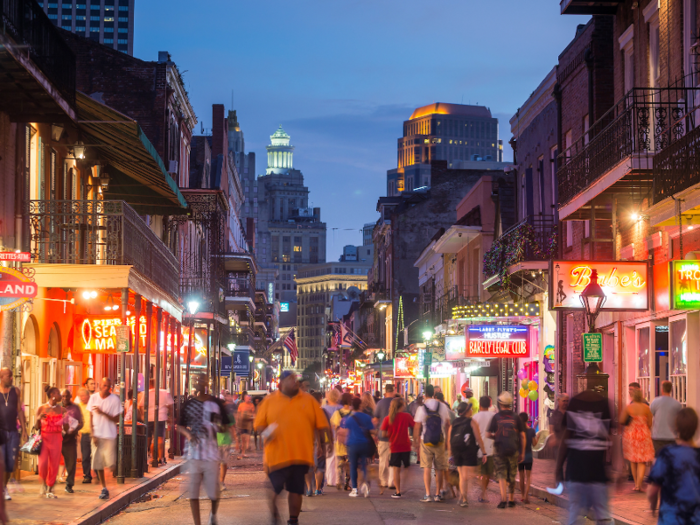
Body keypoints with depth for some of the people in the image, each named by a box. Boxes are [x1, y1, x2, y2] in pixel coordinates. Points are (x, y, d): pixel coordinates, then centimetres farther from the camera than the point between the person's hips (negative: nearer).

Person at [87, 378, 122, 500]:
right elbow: (91, 418, 7)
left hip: (109, 435, -3)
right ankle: (104, 488, 15)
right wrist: (92, 434, -2)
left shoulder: (115, 400, -4)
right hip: (97, 435, 3)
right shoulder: (94, 398, 4)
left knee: (110, 462, -11)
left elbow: (116, 419, -5)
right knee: (98, 464, 3)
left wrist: (103, 412, -17)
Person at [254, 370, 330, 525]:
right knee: (276, 489, -2)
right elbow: (259, 425, 7)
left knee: (296, 490, 6)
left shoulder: (308, 400, 9)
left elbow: (321, 424, 10)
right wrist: (266, 433, -12)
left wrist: (326, 441, 1)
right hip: (277, 454, -1)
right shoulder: (269, 401, 5)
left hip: (301, 455, 1)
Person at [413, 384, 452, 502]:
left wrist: (415, 440, 8)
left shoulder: (421, 409, -8)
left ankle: (427, 494, -5)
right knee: (439, 468, 10)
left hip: (426, 442, -2)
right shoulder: (443, 407, 0)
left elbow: (417, 427, -5)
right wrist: (447, 437, 21)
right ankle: (438, 494, 14)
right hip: (440, 442, 2)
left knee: (426, 468, 1)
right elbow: (448, 424, 8)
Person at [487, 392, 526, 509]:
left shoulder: (496, 417, -2)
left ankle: (503, 498, -20)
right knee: (512, 476, 14)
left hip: (500, 450, -2)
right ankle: (511, 499, 24)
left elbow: (489, 434, 0)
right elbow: (522, 436, 3)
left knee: (501, 474, -2)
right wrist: (522, 453, 9)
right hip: (513, 450, 2)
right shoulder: (516, 418, 3)